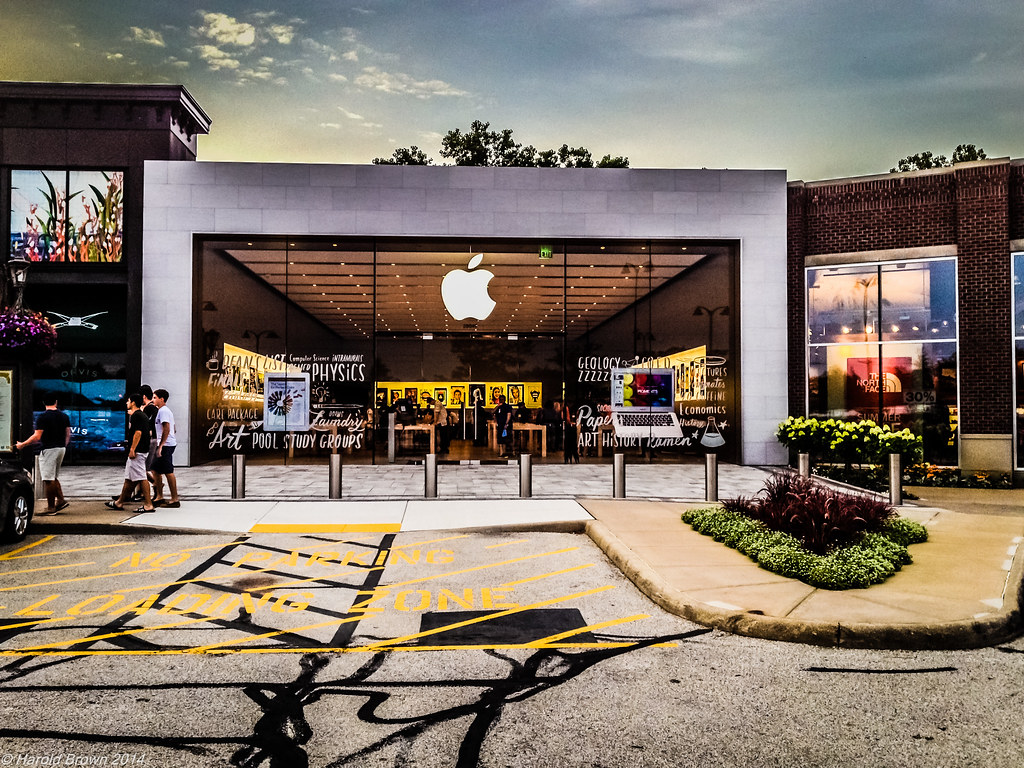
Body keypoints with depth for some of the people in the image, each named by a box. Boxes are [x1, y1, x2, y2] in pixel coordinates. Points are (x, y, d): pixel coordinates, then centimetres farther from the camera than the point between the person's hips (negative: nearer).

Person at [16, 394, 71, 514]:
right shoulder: (64, 416, 8)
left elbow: (37, 437, -15)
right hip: (61, 448, 7)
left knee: (49, 480, -3)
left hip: (49, 449, -7)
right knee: (54, 478, 18)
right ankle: (61, 500, 11)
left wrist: (22, 444, -2)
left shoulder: (43, 417, -11)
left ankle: (51, 507, 0)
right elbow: (68, 435, 12)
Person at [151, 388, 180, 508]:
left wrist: (160, 446, -22)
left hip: (166, 445, -10)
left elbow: (166, 429, -22)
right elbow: (172, 429, 23)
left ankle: (175, 499, -3)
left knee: (168, 472, -7)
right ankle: (159, 497, 20)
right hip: (167, 445, 10)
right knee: (156, 470, 14)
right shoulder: (165, 410, 19)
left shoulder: (163, 411, -12)